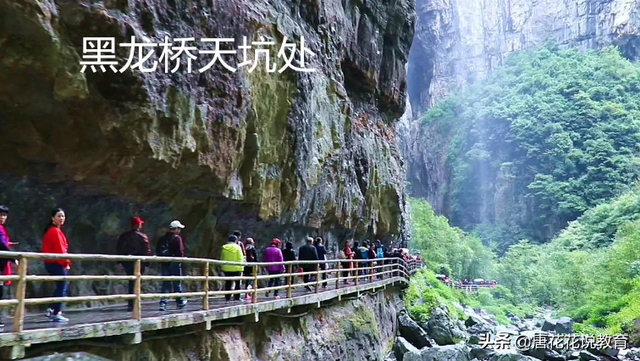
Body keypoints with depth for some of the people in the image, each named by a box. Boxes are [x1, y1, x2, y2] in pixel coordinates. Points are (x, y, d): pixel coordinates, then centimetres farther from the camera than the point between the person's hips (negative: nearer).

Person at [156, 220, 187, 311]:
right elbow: (180, 252, -18)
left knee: (165, 283, 8)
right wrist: (183, 257, -1)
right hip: (175, 263, -5)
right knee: (177, 283, 8)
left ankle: (163, 303, -3)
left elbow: (157, 251, 10)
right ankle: (180, 302, 22)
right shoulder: (177, 238, -11)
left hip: (164, 263, 5)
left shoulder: (162, 238, 9)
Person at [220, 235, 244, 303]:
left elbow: (222, 258, 10)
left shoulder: (224, 248, 4)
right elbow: (240, 258, -8)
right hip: (236, 268, -3)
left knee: (228, 284, 7)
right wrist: (241, 267, -3)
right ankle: (237, 297, 10)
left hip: (226, 268, 3)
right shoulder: (237, 247, -7)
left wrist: (222, 267, 18)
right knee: (237, 283, 9)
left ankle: (227, 298, 7)